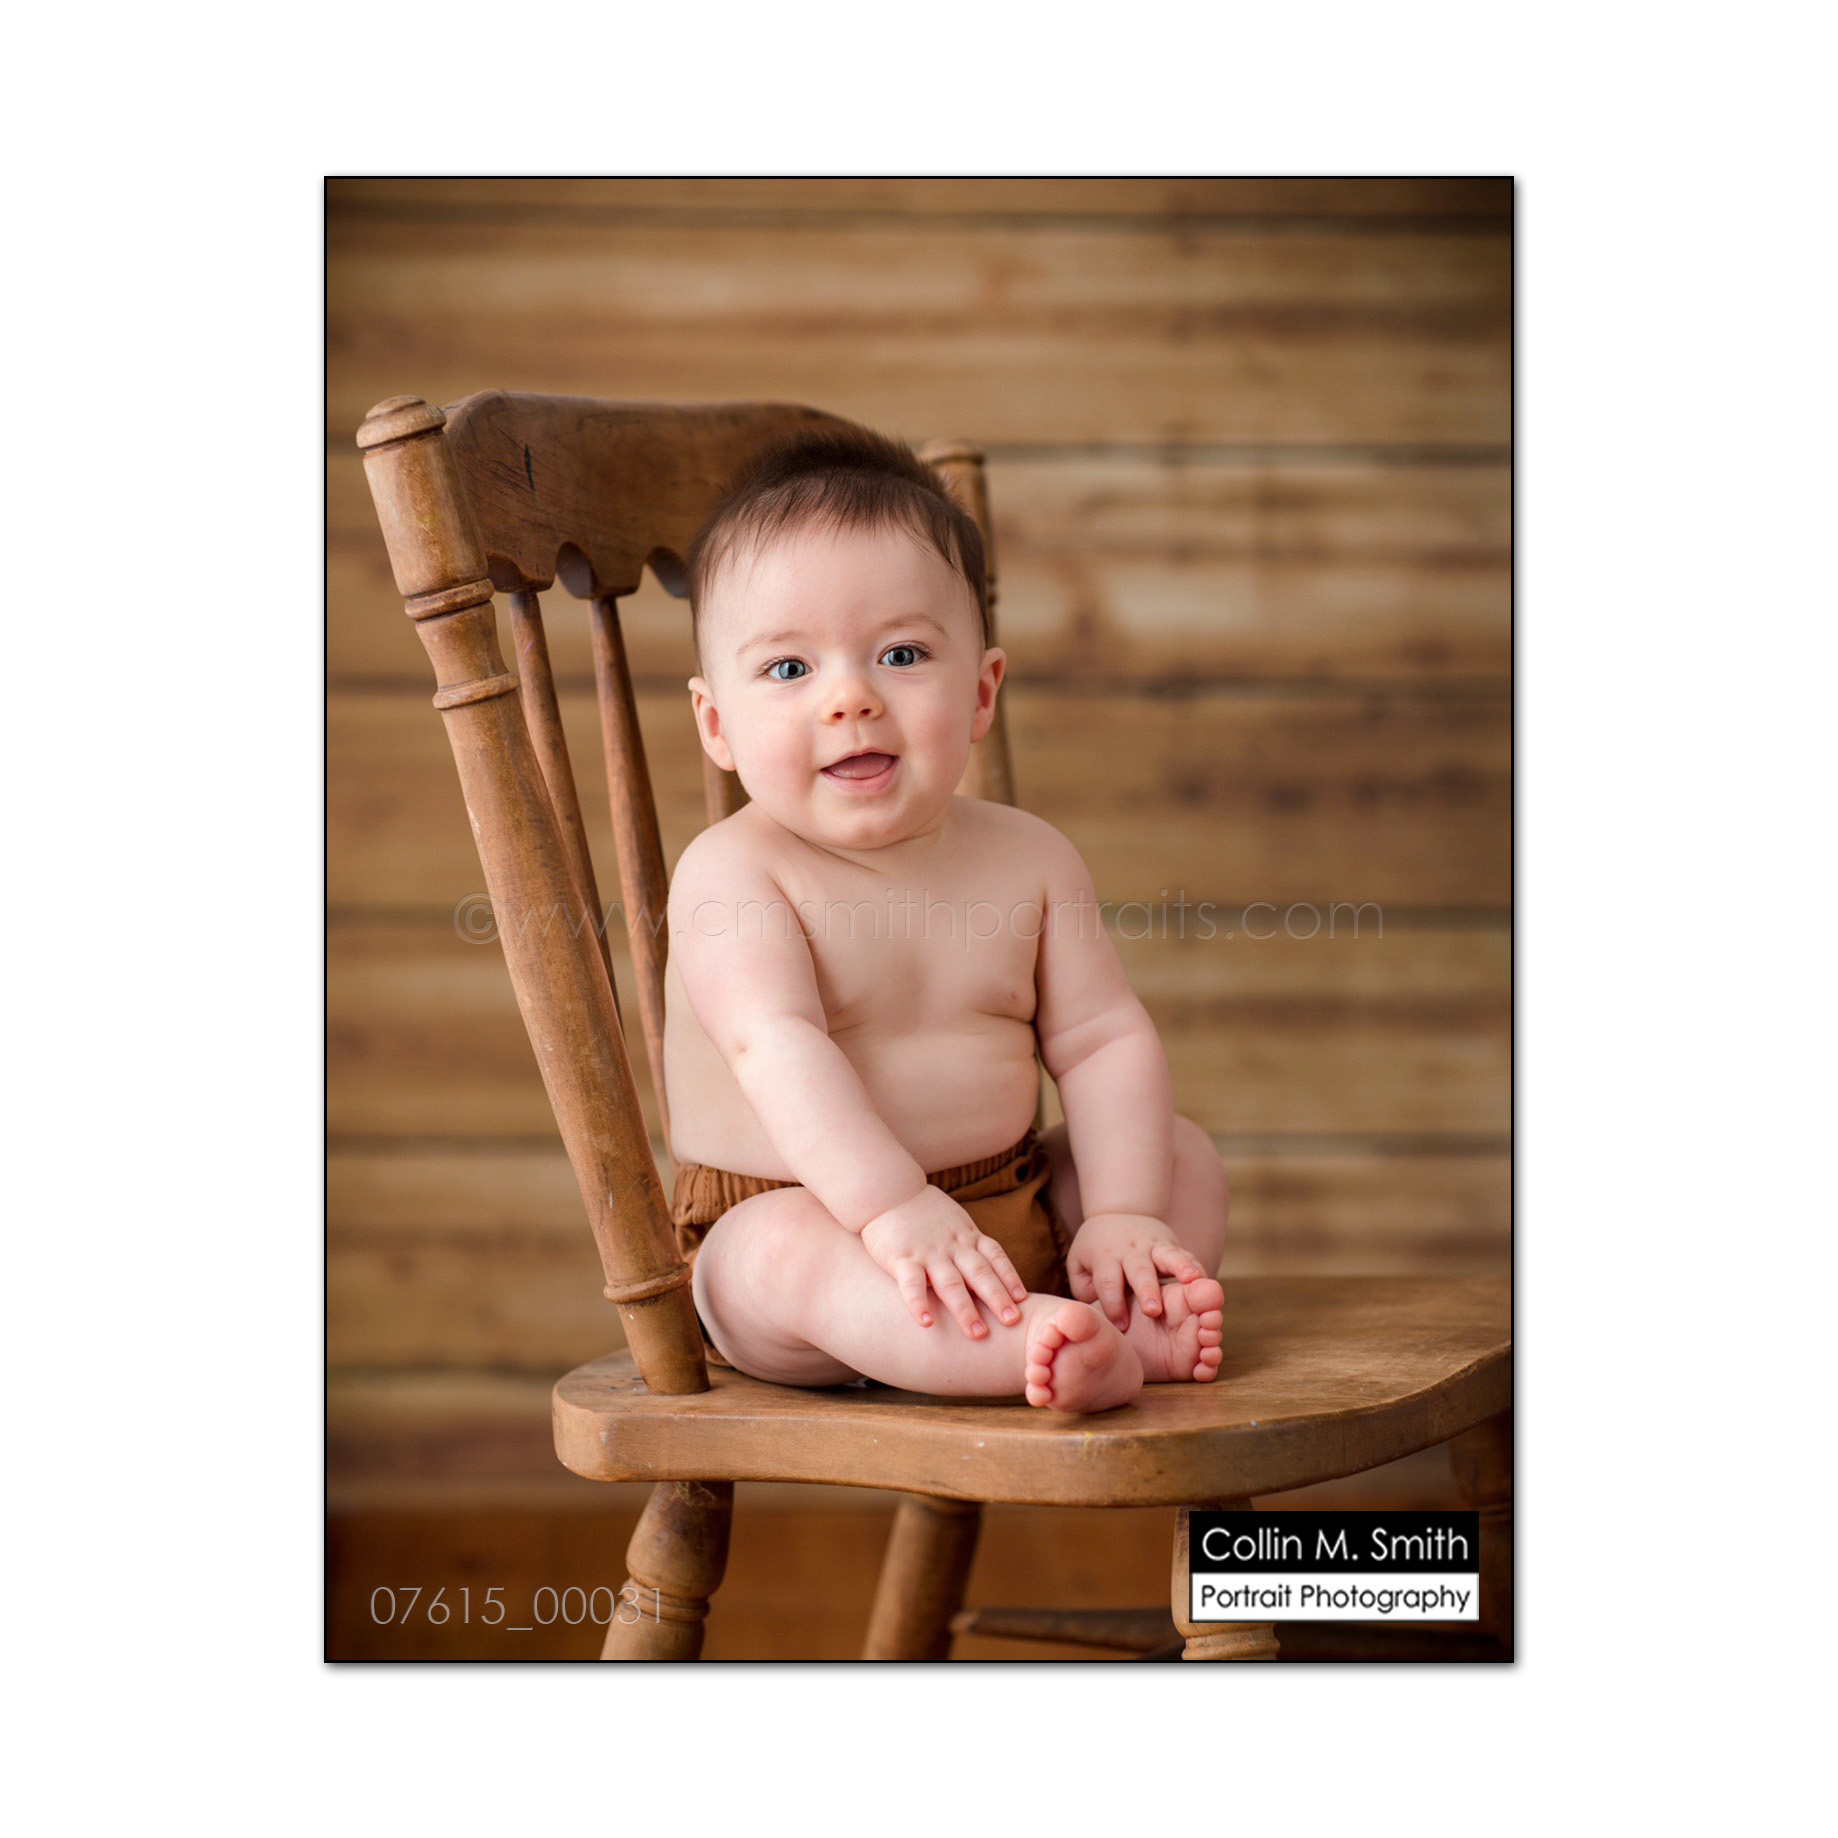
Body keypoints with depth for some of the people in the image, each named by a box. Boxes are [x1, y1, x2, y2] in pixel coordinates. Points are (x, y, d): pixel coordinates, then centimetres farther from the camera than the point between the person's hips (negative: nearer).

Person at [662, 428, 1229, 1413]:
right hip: (819, 1212, -5)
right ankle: (1033, 1343, -51)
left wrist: (1122, 1214, -16)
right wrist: (894, 1206, -40)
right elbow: (778, 1047, -28)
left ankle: (1128, 1326, -25)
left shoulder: (1029, 859, 2)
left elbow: (1104, 1042, -1)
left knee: (1184, 1152, -1)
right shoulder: (730, 874, -14)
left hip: (1014, 1207, 6)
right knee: (785, 1252, -35)